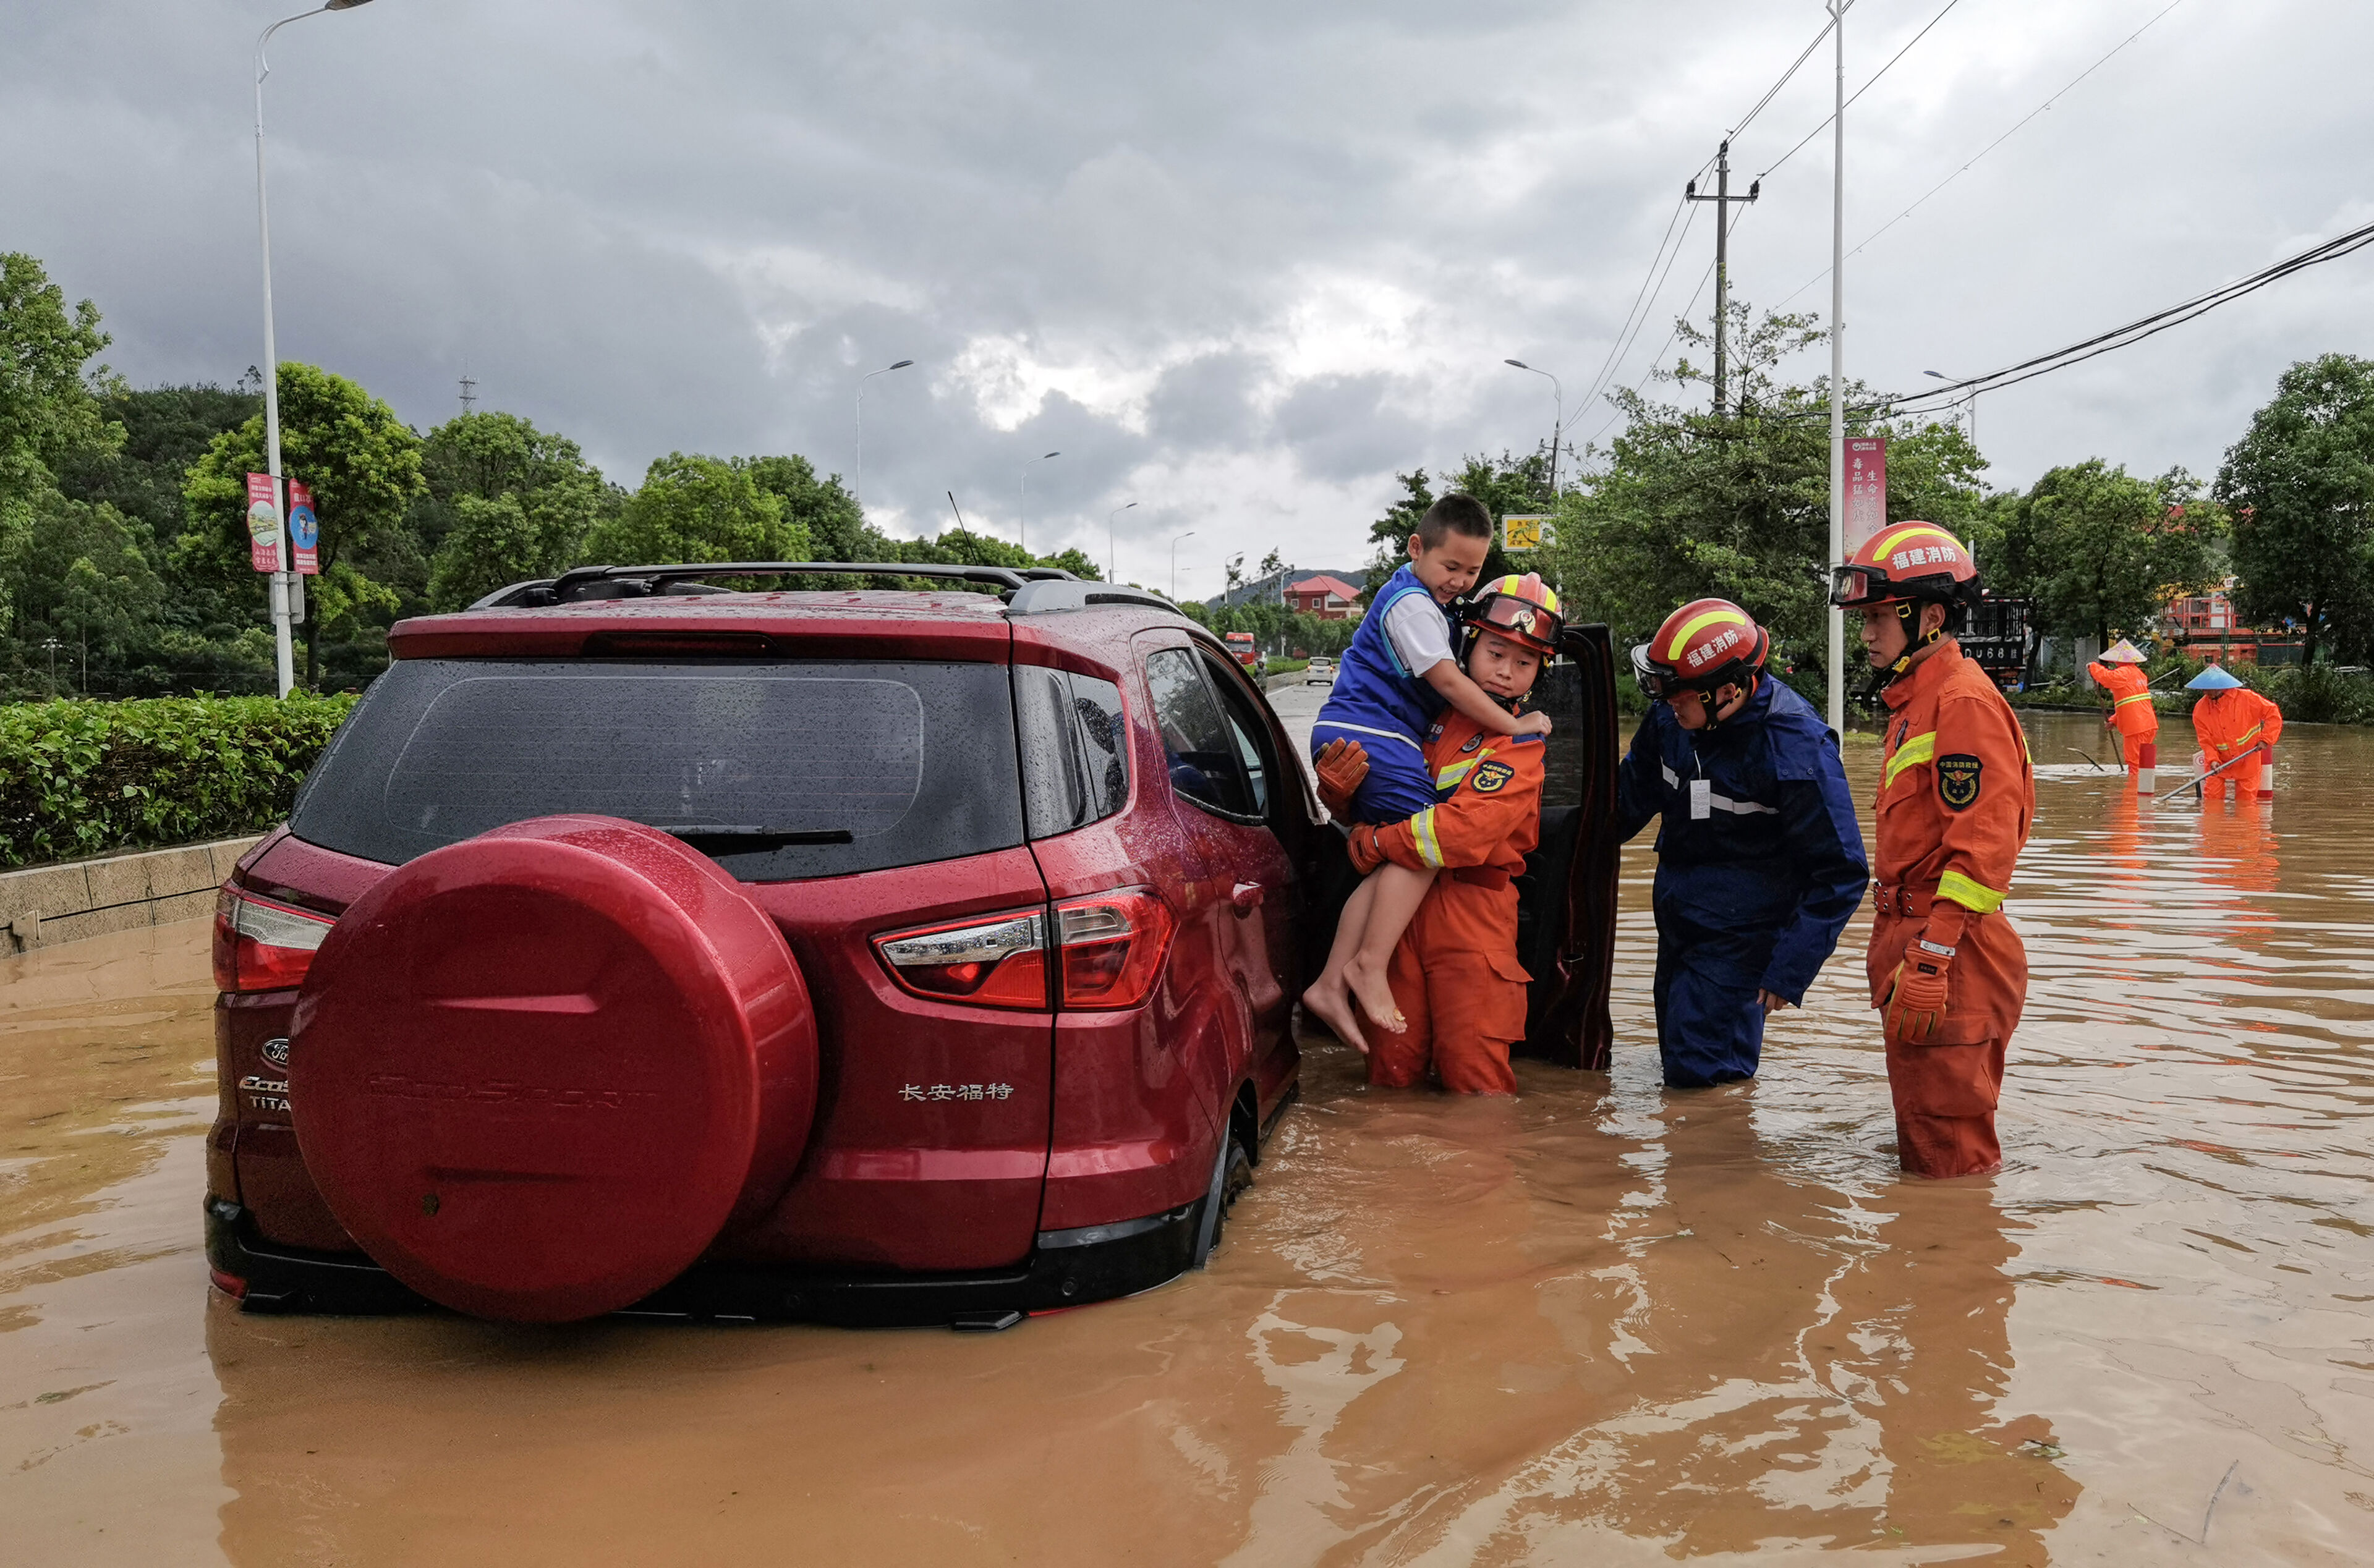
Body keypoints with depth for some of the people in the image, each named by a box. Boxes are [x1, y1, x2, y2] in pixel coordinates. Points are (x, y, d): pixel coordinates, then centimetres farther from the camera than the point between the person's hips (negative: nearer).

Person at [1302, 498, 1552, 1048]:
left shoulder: (1421, 598, 24)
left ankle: (1332, 983, -1)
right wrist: (1512, 726, -9)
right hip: (1370, 735, -10)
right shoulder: (1412, 602, -9)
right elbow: (1448, 681, -14)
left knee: (1394, 864, 4)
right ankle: (1369, 965, -17)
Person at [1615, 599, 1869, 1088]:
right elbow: (1631, 793, 14)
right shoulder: (1670, 717, -7)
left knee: (1696, 1069, -9)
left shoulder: (1795, 747, -25)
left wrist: (1790, 969, -20)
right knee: (1678, 1052, 17)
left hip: (1741, 933, -7)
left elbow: (1840, 873, -19)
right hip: (1676, 916, 7)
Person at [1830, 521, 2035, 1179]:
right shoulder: (1913, 702, 16)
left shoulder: (1965, 701, -15)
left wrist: (1930, 961, -25)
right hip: (1915, 943, 10)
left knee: (1950, 1157, -2)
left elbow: (1981, 845, -22)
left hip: (1951, 958, -10)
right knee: (1923, 1148, 20)